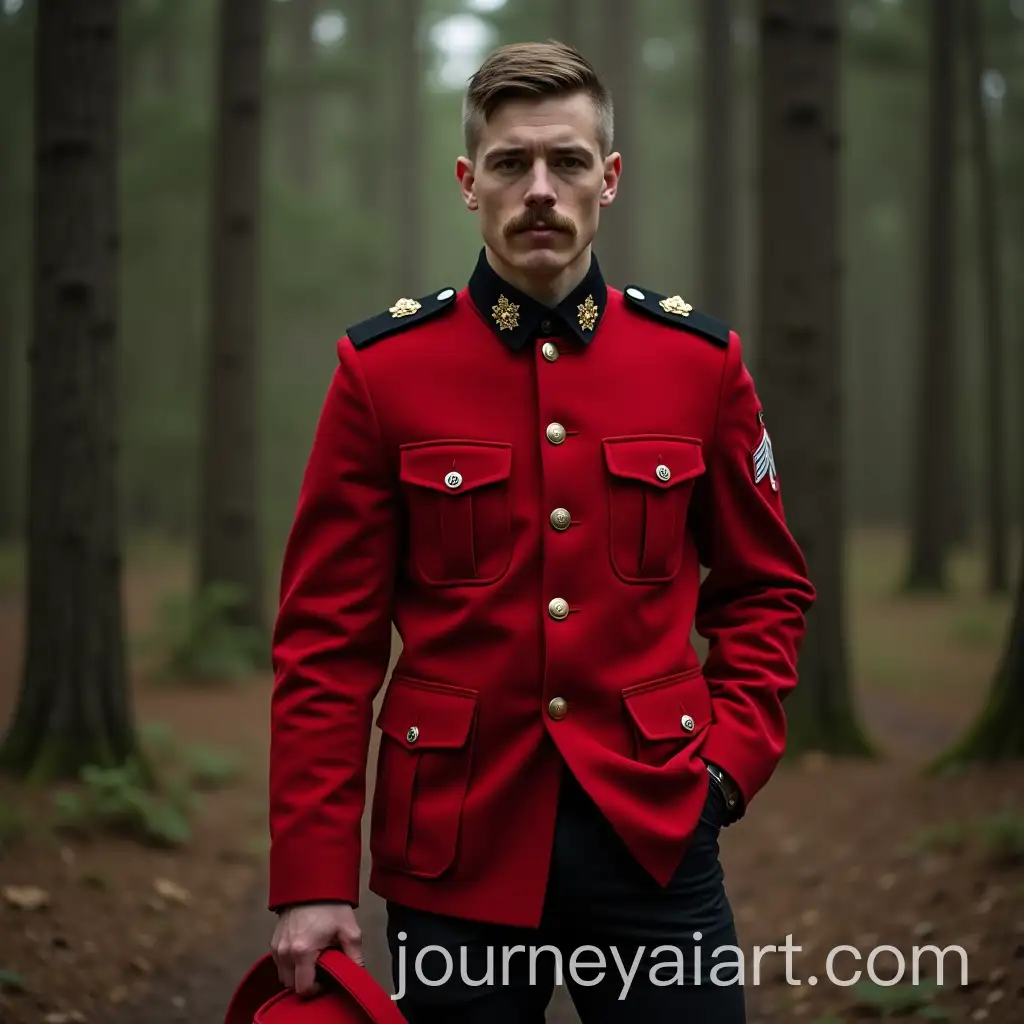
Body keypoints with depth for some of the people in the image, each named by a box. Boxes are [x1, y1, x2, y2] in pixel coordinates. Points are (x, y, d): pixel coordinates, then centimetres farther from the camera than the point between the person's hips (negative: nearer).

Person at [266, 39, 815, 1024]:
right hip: (454, 842, -1)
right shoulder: (382, 368, -2)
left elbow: (766, 589, 12)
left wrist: (729, 758, -3)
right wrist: (312, 881, -7)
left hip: (651, 829, 1)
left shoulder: (702, 360, 3)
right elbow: (327, 639, -2)